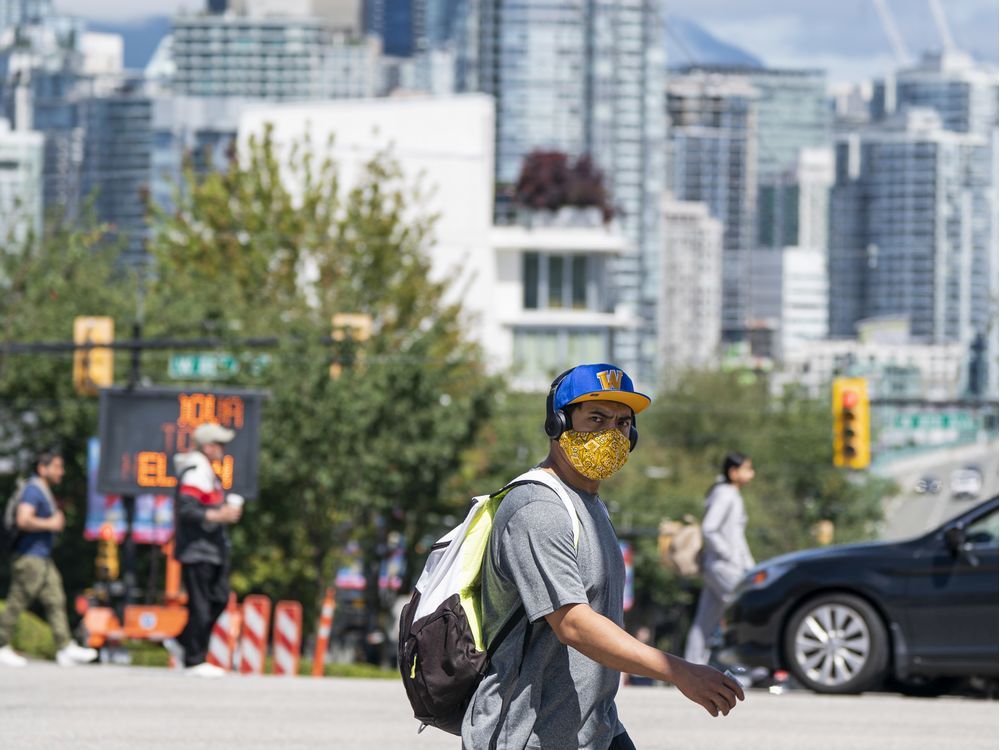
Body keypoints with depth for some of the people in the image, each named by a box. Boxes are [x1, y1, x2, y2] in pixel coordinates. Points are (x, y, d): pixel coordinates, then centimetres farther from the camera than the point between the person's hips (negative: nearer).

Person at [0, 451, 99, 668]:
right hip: (28, 558, -10)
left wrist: (56, 520, 15)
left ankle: (66, 649, 2)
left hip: (43, 559, 10)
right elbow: (23, 520, -29)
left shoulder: (44, 491, 18)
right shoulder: (32, 490, -14)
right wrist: (50, 524, -18)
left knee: (55, 601, 4)